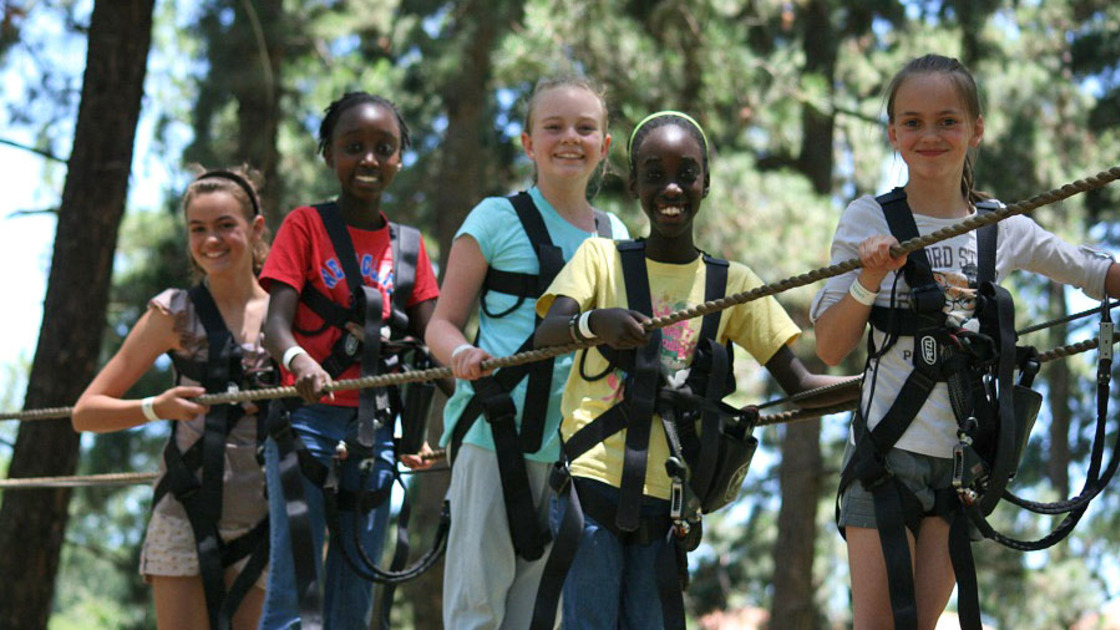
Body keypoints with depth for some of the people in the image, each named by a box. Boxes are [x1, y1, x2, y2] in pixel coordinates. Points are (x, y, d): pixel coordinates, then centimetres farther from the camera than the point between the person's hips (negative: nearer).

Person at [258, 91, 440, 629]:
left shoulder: (408, 246, 13)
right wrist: (299, 361, -34)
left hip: (375, 433, 4)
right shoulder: (306, 226, 1)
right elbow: (275, 323, -10)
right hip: (308, 421, -4)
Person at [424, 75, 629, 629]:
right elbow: (443, 323, -1)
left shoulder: (615, 236, 13)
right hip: (494, 437, -4)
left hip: (576, 445, 5)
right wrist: (462, 354, -22)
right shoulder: (498, 219, 0)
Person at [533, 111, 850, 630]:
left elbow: (800, 386, 9)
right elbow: (545, 333, -10)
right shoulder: (602, 258, 6)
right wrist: (594, 322, -33)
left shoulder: (732, 284, 11)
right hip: (592, 484, -2)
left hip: (668, 503, 2)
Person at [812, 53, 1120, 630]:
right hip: (887, 449, -3)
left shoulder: (1005, 230, 6)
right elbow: (828, 350, -5)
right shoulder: (870, 219, -2)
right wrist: (868, 282, -20)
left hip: (964, 458, 3)